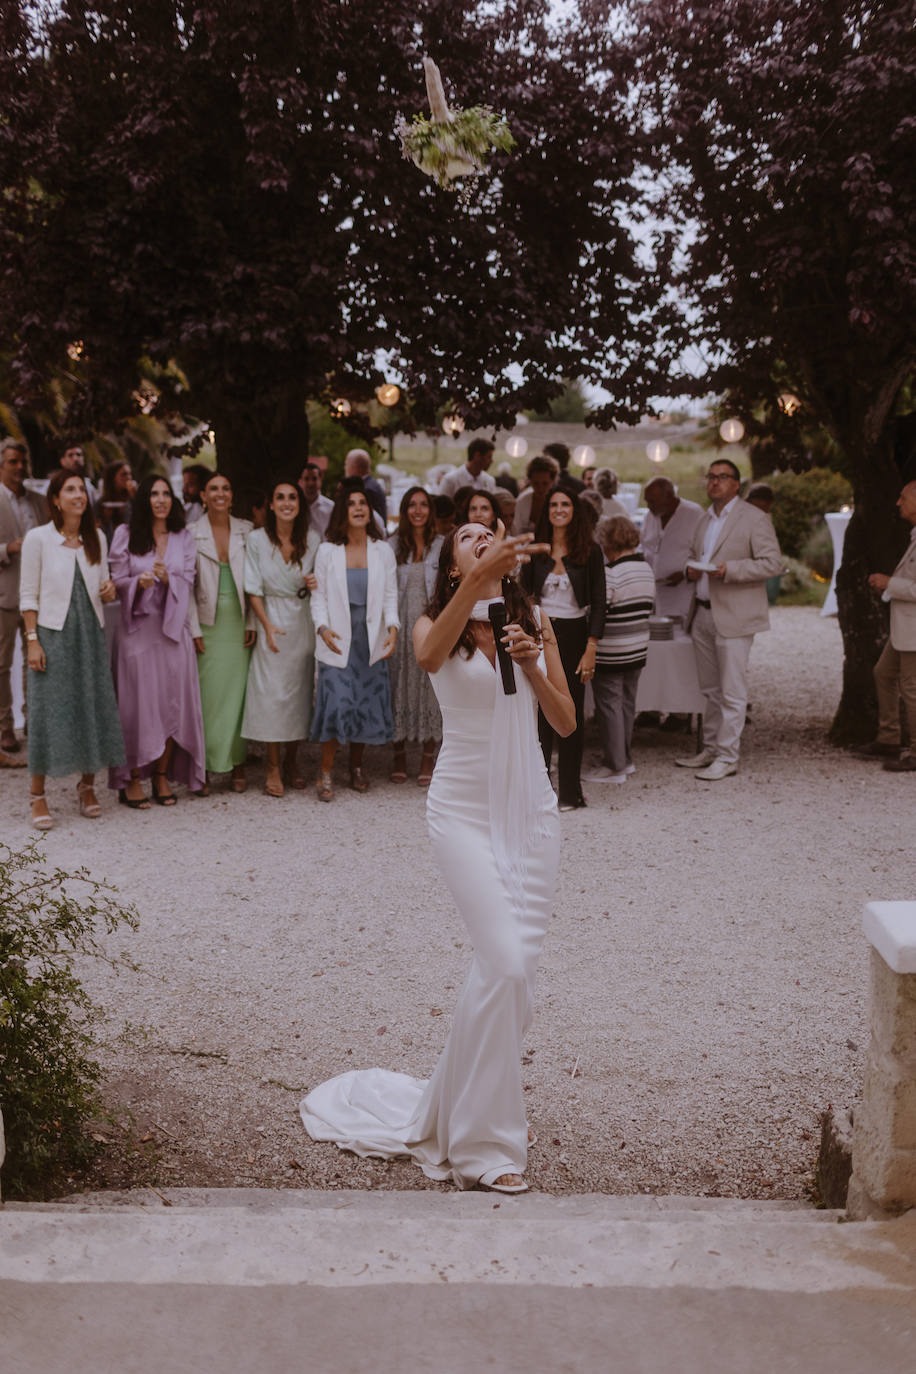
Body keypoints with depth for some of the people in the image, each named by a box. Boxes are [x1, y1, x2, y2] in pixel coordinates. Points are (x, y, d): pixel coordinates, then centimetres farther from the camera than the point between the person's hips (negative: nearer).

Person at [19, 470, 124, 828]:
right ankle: (38, 794, 6)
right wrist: (32, 640, -11)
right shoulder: (38, 538, -4)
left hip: (90, 631, 4)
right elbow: (28, 594, -4)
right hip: (53, 632, -4)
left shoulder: (97, 538, 9)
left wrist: (109, 590, -6)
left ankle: (87, 786, 18)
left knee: (93, 705, 4)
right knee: (49, 708, -4)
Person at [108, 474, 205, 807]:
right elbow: (117, 582, 0)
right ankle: (132, 779, 5)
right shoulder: (125, 535, 4)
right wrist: (139, 582, -20)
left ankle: (162, 776, 13)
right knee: (137, 703, -3)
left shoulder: (184, 538, 10)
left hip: (173, 627, 2)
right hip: (138, 628, -2)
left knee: (173, 701, 1)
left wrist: (167, 579, -17)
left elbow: (188, 584, 3)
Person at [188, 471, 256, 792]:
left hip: (238, 624, 2)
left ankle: (237, 764, 10)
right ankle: (203, 767, 5)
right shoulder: (191, 534, 1)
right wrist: (194, 629, -6)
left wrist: (252, 623, -1)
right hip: (208, 624, -1)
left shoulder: (246, 531, 6)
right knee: (208, 694, -3)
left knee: (238, 692, 2)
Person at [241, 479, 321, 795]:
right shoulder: (257, 539, -3)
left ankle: (291, 762, 21)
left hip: (303, 622, 2)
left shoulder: (313, 540, 1)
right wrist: (267, 625, -11)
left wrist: (315, 584, -11)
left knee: (300, 691, 6)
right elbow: (254, 590, -2)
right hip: (272, 621, -2)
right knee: (271, 693, -5)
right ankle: (273, 767, 5)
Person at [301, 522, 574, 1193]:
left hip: (532, 807, 5)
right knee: (504, 960, -15)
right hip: (465, 807, -4)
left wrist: (533, 668, -11)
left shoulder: (535, 622, 10)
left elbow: (567, 723, 7)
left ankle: (490, 1104, 28)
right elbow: (429, 657, -29)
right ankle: (482, 1138, 0)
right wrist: (482, 577, -40)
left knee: (520, 964, 6)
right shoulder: (437, 626, -2)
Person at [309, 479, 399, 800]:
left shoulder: (382, 550, 6)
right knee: (336, 704, -11)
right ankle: (326, 772, 3)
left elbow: (390, 595, 6)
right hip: (337, 642, -2)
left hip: (372, 642, 2)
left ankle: (356, 767, 23)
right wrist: (323, 627, -13)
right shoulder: (327, 551, 3)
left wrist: (392, 627, -9)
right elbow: (319, 596, 3)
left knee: (367, 704, 4)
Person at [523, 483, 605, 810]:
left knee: (572, 710, 3)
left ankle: (569, 792, 11)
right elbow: (524, 595, 10)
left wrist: (590, 650, -9)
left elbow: (598, 603, -2)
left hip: (573, 635, -1)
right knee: (538, 709, -1)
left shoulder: (590, 551, 0)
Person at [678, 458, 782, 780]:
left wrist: (728, 570, -22)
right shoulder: (704, 519, 16)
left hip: (734, 617, -7)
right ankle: (710, 749, 22)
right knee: (711, 690, 14)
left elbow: (773, 563, -12)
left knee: (732, 692, -4)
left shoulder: (755, 519, -6)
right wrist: (692, 569, 4)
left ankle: (727, 757, 0)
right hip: (703, 613, 7)